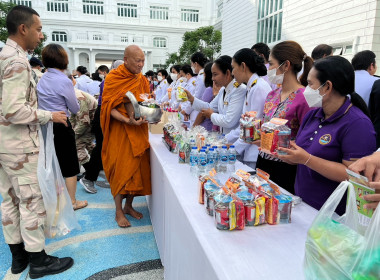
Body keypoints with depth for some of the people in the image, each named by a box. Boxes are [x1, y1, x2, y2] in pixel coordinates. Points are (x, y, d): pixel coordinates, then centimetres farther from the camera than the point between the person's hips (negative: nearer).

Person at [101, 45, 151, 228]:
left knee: (137, 167, 8)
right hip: (120, 131, -5)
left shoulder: (142, 80, 9)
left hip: (139, 130, 5)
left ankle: (129, 206, 26)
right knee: (121, 169, -1)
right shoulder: (113, 78, -6)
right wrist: (128, 120, -25)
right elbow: (109, 107, -11)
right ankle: (118, 211, 15)